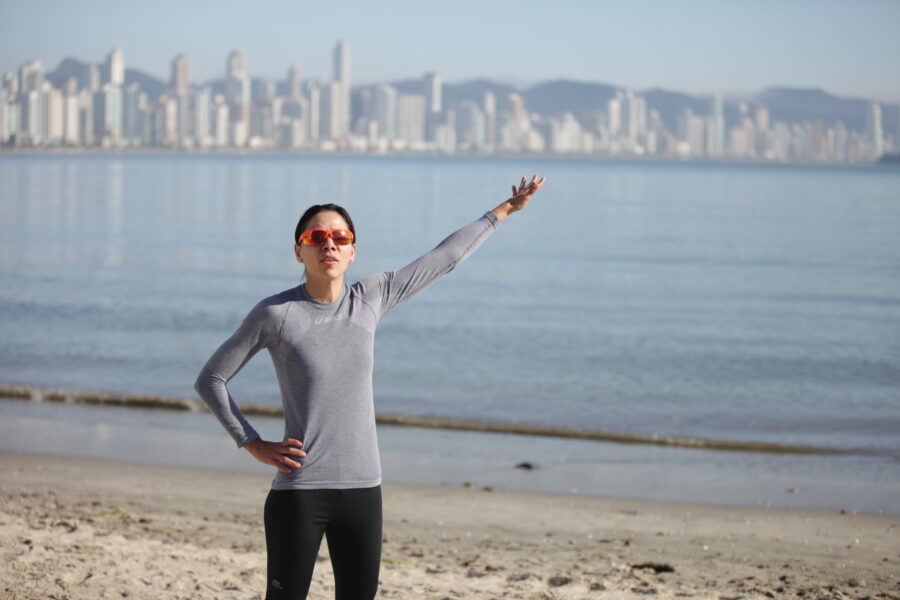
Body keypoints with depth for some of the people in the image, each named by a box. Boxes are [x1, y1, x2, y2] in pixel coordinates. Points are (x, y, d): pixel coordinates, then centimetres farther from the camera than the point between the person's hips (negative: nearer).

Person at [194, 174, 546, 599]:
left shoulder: (372, 298, 4)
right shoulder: (277, 313, -6)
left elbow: (444, 257, 16)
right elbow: (210, 380, 2)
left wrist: (505, 210, 24)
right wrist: (254, 446, -4)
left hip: (362, 490, 4)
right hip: (297, 492, -4)